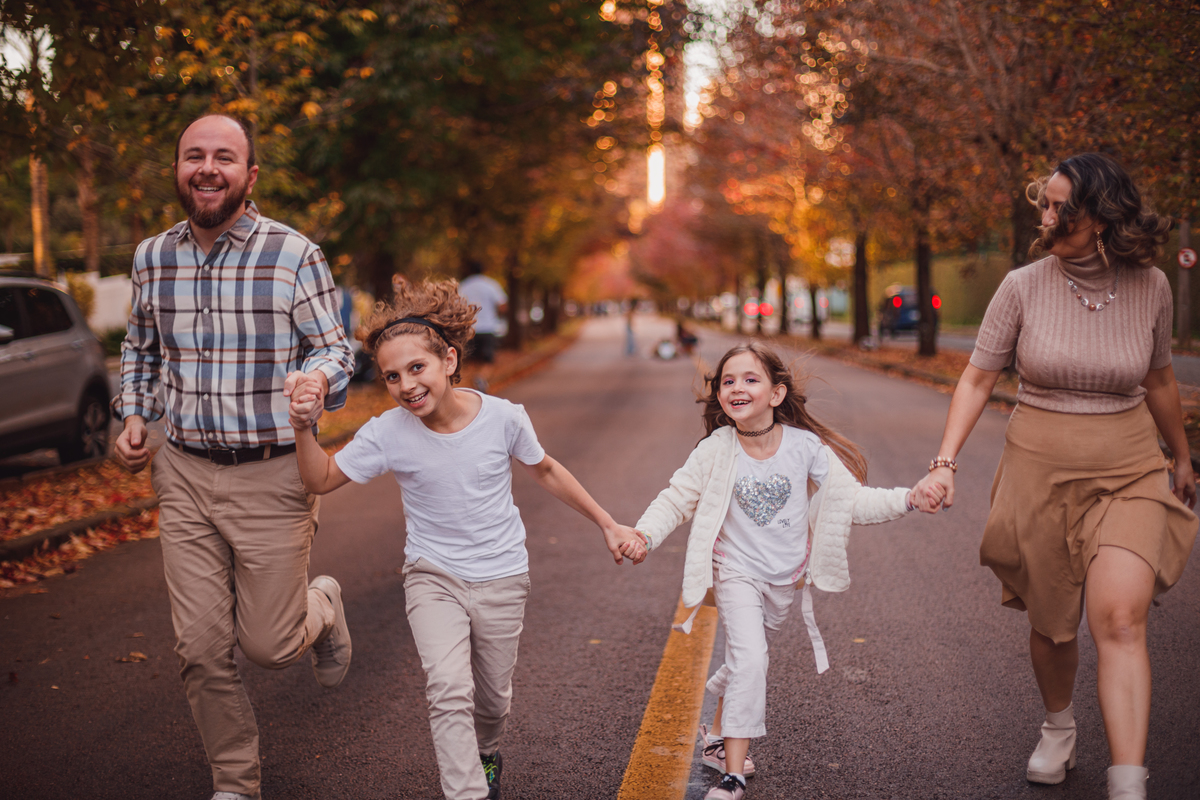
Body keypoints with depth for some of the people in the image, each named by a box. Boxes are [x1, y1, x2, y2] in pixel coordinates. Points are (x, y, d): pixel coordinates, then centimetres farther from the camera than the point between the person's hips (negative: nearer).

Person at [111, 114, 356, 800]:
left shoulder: (294, 255, -8)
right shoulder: (152, 257, 5)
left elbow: (335, 348, -2)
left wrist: (319, 377, -25)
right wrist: (135, 415, 6)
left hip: (272, 473, -3)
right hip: (185, 472, 3)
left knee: (269, 645, 3)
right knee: (201, 647, 3)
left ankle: (322, 603, 39)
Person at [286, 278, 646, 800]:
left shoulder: (504, 418, -15)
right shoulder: (387, 434, -15)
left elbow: (545, 471, 4)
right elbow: (321, 480, -5)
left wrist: (607, 524, 9)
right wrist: (304, 428, -24)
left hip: (502, 579, 1)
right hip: (433, 578, -1)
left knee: (492, 699, 15)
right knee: (449, 691, -22)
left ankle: (486, 757, 48)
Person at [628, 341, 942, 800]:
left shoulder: (805, 446, -12)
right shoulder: (715, 452, -14)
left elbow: (853, 500, -6)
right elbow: (676, 500, -9)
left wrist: (909, 500, -18)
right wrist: (644, 534, -27)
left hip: (785, 577, 3)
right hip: (737, 573, -3)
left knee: (749, 661, 19)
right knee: (749, 660, -20)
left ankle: (719, 735, 45)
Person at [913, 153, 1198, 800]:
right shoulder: (1023, 286, -6)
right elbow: (977, 380, -1)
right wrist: (944, 462, -11)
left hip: (1128, 470, 0)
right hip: (1040, 467, 1)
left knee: (1119, 619, -17)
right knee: (1051, 621, 12)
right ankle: (1058, 726, 42)